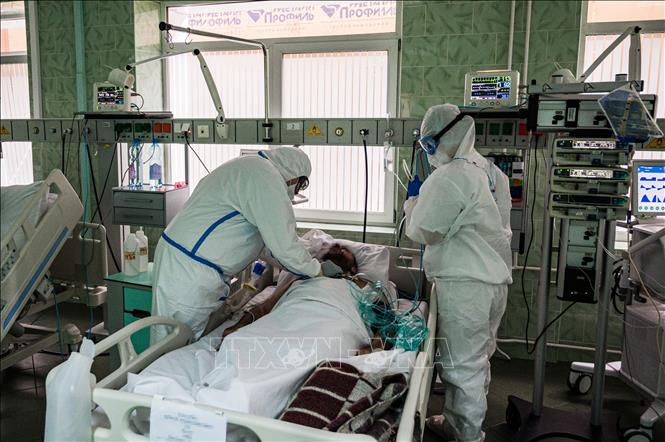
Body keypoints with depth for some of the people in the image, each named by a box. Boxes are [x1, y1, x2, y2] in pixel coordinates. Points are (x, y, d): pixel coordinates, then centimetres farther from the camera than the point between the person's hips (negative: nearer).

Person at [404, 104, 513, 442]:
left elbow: (422, 231, -13)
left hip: (464, 284, -9)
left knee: (463, 365, 5)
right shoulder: (492, 171, 9)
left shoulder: (448, 177, -17)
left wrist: (412, 202, 5)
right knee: (478, 359, 20)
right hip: (496, 277, 9)